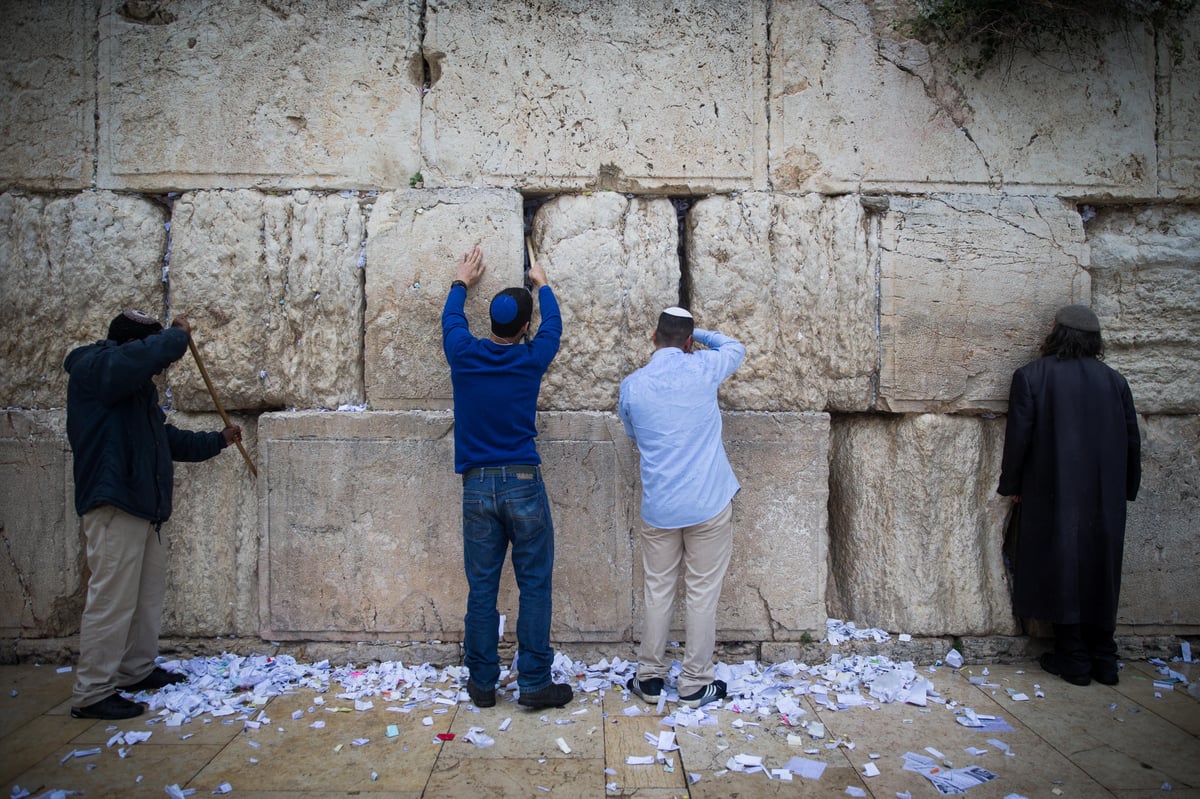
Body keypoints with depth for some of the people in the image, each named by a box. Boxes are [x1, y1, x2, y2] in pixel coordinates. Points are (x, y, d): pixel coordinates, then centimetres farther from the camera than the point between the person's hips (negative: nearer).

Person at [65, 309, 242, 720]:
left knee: (148, 592, 16)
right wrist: (179, 334, -10)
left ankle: (137, 670, 29)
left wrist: (218, 440, 36)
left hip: (142, 506, 11)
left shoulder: (135, 388, 22)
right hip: (113, 505, -10)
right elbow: (148, 355, -29)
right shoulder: (94, 367, -8)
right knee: (112, 599, -8)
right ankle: (92, 693, 0)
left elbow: (168, 438, 31)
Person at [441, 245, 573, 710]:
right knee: (534, 585, 5)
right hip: (523, 484, -2)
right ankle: (535, 683, 9)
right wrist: (542, 284, 37)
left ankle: (482, 682, 18)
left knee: (481, 588, 8)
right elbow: (553, 325, 19)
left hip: (477, 487, 3)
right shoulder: (531, 359, -3)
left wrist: (462, 282, 41)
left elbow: (451, 320, 23)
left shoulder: (463, 356, 0)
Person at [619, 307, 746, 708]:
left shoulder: (631, 386, 0)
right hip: (709, 503, -2)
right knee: (703, 592, 7)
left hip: (658, 507, 2)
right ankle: (695, 683, 16)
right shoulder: (703, 369, -5)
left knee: (658, 591, 14)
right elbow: (735, 348, 17)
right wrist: (698, 333, 26)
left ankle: (650, 677, 23)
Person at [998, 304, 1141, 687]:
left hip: (1053, 495, -4)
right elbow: (1132, 441, 8)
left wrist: (1011, 485, 1)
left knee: (1060, 569, 5)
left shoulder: (1031, 376, -8)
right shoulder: (1114, 380, 4)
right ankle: (1103, 660, 20)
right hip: (1105, 499, 4)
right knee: (1100, 570, 13)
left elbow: (1018, 436, -9)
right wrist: (1126, 489, 18)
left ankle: (1074, 658, 10)